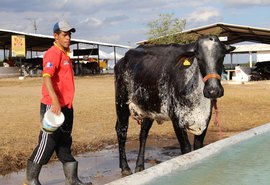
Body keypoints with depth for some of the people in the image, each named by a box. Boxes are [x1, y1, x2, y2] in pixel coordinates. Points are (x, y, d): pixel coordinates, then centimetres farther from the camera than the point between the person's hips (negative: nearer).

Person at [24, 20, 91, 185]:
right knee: (48, 142, -1)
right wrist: (55, 101, -39)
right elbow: (46, 77, -27)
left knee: (65, 144, 13)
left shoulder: (65, 54, 16)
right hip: (53, 106, -9)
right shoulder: (53, 53, -13)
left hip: (66, 107, 9)